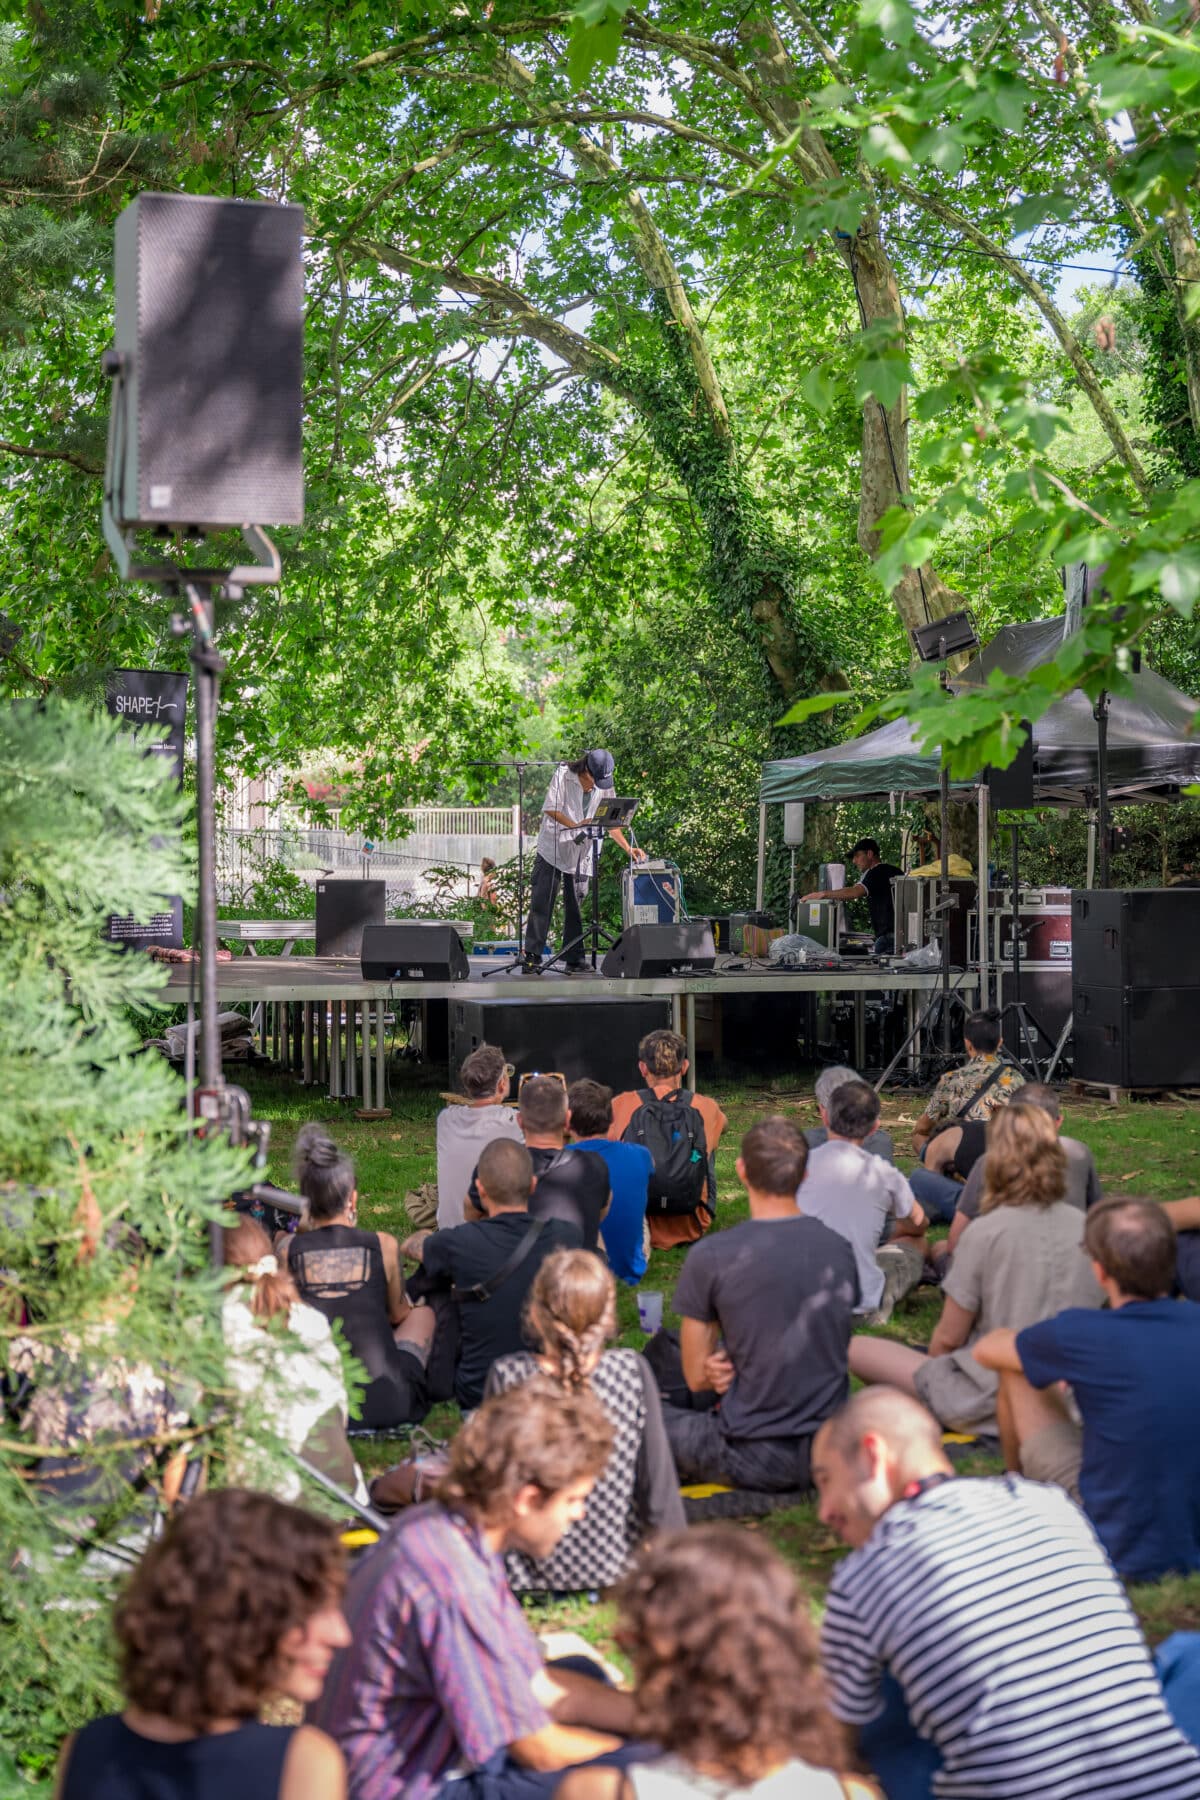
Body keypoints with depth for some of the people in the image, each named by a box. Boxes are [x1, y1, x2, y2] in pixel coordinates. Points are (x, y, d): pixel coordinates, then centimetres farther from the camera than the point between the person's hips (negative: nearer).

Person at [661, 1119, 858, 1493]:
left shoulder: (709, 1256, -14)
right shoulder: (839, 1248, 0)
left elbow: (696, 1377, -6)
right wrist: (739, 1366, 1)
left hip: (756, 1460, -5)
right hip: (833, 1447, 6)